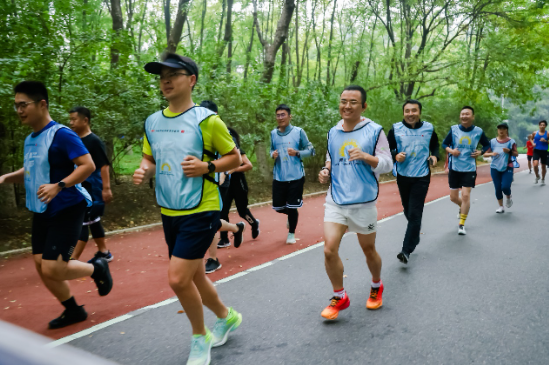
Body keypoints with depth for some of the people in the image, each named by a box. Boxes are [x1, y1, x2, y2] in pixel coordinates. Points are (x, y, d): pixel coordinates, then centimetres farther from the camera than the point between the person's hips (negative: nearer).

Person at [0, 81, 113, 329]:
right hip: (42, 213, 9)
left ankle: (97, 268, 16)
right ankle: (73, 311, 27)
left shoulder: (61, 135, -15)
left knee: (52, 268, -12)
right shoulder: (30, 140, 10)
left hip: (66, 210, -8)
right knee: (41, 265, 9)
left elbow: (88, 165, -23)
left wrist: (59, 186, -31)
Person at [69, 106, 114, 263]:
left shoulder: (94, 141, -14)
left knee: (82, 222, -7)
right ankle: (104, 252, 28)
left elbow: (104, 165, -18)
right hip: (80, 189, 8)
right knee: (93, 221, 16)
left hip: (93, 190, -8)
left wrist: (106, 188, -22)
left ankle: (74, 260, -3)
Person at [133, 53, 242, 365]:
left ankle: (200, 338, 15)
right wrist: (144, 171, -4)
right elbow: (150, 159, 19)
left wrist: (207, 167, -19)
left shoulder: (207, 120, -9)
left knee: (178, 278, -12)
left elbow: (235, 158, -3)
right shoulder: (152, 122, 8)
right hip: (170, 212, 7)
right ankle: (227, 317, 42)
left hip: (201, 211, -6)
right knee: (194, 277, 16)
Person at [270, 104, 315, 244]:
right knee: (278, 207, 7)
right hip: (279, 177, 4)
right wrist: (273, 154, -5)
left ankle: (291, 233, 26)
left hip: (296, 177, -3)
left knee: (292, 207, 2)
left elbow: (310, 150, -2)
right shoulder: (273, 133, 6)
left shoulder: (298, 132, -6)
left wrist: (297, 153, -19)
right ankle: (291, 216, 42)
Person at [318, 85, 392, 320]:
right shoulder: (333, 132, 8)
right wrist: (326, 172, 0)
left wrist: (366, 157, -23)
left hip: (363, 202, -3)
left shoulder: (374, 131, -5)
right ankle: (339, 298, 13)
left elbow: (387, 164, -6)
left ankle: (376, 287, 43)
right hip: (336, 200, 3)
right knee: (329, 250, -9)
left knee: (369, 250, 13)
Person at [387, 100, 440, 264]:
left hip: (422, 177, -2)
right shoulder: (395, 129, -3)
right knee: (408, 212, 16)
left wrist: (435, 155, -4)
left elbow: (435, 145, 16)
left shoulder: (429, 128, 0)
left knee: (415, 214, -9)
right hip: (403, 176, 2)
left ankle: (407, 251, -4)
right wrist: (395, 155, -16)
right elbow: (388, 149, 4)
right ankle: (415, 234, 45)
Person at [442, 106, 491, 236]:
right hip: (454, 168, 2)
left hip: (469, 168, -2)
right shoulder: (454, 129, -4)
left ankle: (462, 224, 5)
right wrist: (450, 150, -15)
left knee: (466, 195, -10)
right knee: (453, 197, 10)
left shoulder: (478, 131, -4)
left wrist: (481, 152, -9)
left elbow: (487, 144, 11)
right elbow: (444, 144, 6)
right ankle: (463, 208, 46)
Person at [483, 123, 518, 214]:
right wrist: (491, 154, -15)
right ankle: (501, 207, 18)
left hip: (507, 168, -2)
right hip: (495, 168, 2)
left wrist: (509, 151, -15)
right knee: (497, 188, 3)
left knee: (505, 187, -14)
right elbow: (485, 154, 6)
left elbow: (516, 154, 4)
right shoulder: (493, 141, 4)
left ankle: (509, 198, 21)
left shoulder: (511, 141, 1)